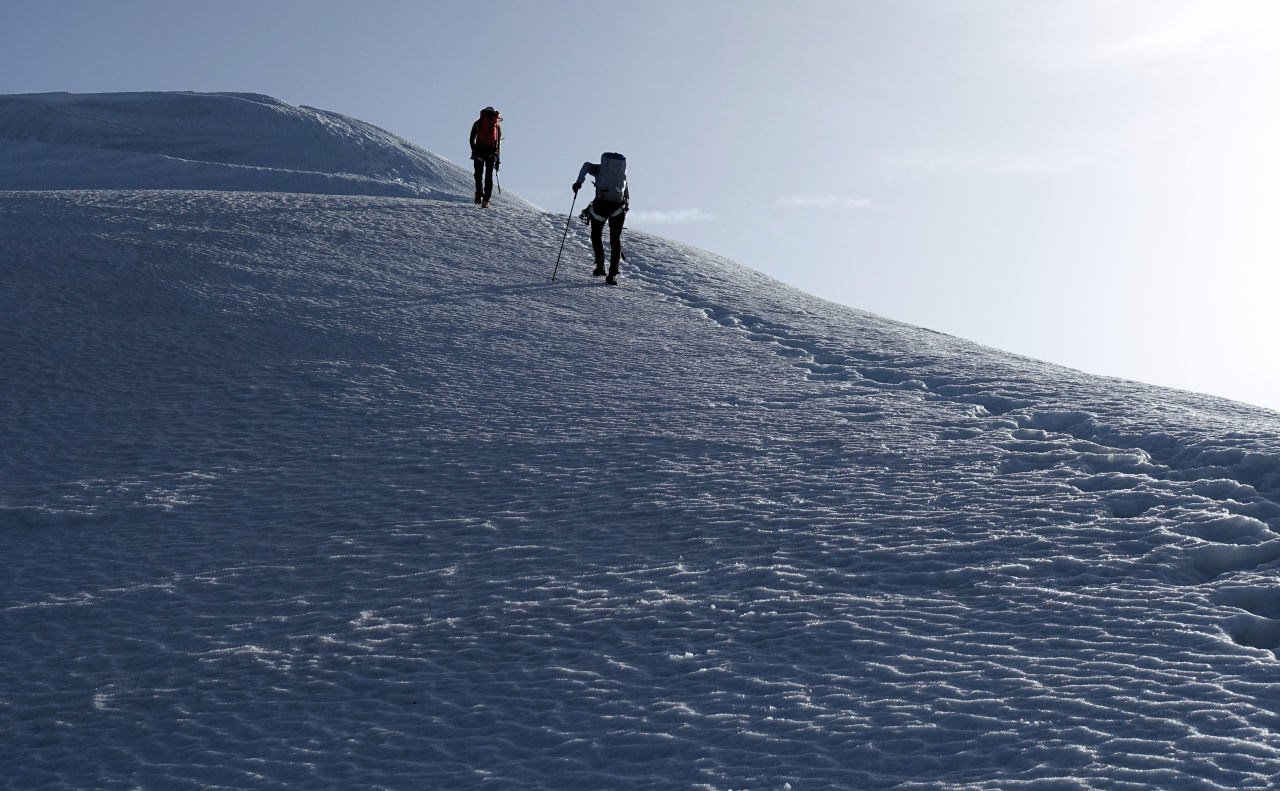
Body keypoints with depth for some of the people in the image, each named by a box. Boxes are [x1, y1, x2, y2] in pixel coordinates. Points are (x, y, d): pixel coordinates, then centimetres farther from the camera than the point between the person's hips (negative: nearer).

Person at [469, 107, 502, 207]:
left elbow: (472, 139, 5)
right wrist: (498, 159, 14)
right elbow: (499, 143, 11)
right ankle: (486, 200, -2)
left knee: (479, 174, 16)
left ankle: (479, 193, -2)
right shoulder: (497, 125, 12)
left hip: (479, 149, -1)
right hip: (492, 152, 1)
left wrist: (473, 151, 13)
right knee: (489, 176, 5)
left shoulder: (478, 123, 10)